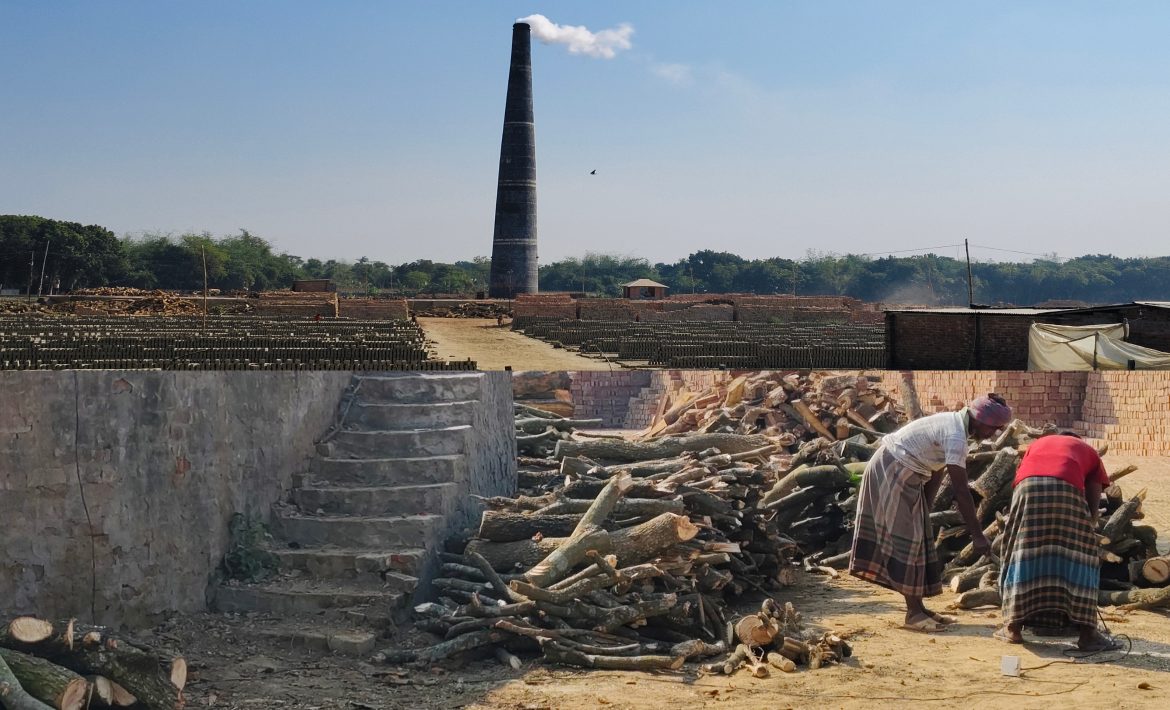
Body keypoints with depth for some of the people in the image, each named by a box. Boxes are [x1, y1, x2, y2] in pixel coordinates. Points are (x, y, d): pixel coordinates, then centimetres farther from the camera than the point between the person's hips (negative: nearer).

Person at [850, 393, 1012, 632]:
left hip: (904, 475, 10)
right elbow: (961, 491, -26)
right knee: (906, 538, -8)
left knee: (918, 537, 11)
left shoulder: (954, 424, 6)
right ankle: (914, 613, -4)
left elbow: (936, 473, 10)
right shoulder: (956, 437, -24)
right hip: (892, 471, -10)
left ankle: (917, 607, 15)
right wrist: (977, 535, -23)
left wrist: (925, 511, 10)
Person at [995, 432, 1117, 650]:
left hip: (1028, 486, 2)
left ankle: (1014, 627, 17)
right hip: (1066, 488, -2)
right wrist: (1084, 532, 34)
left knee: (1022, 553, 14)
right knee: (1081, 556, 11)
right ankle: (1087, 633, 7)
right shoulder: (1088, 452, 34)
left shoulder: (1037, 444, 41)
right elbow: (1093, 506, 22)